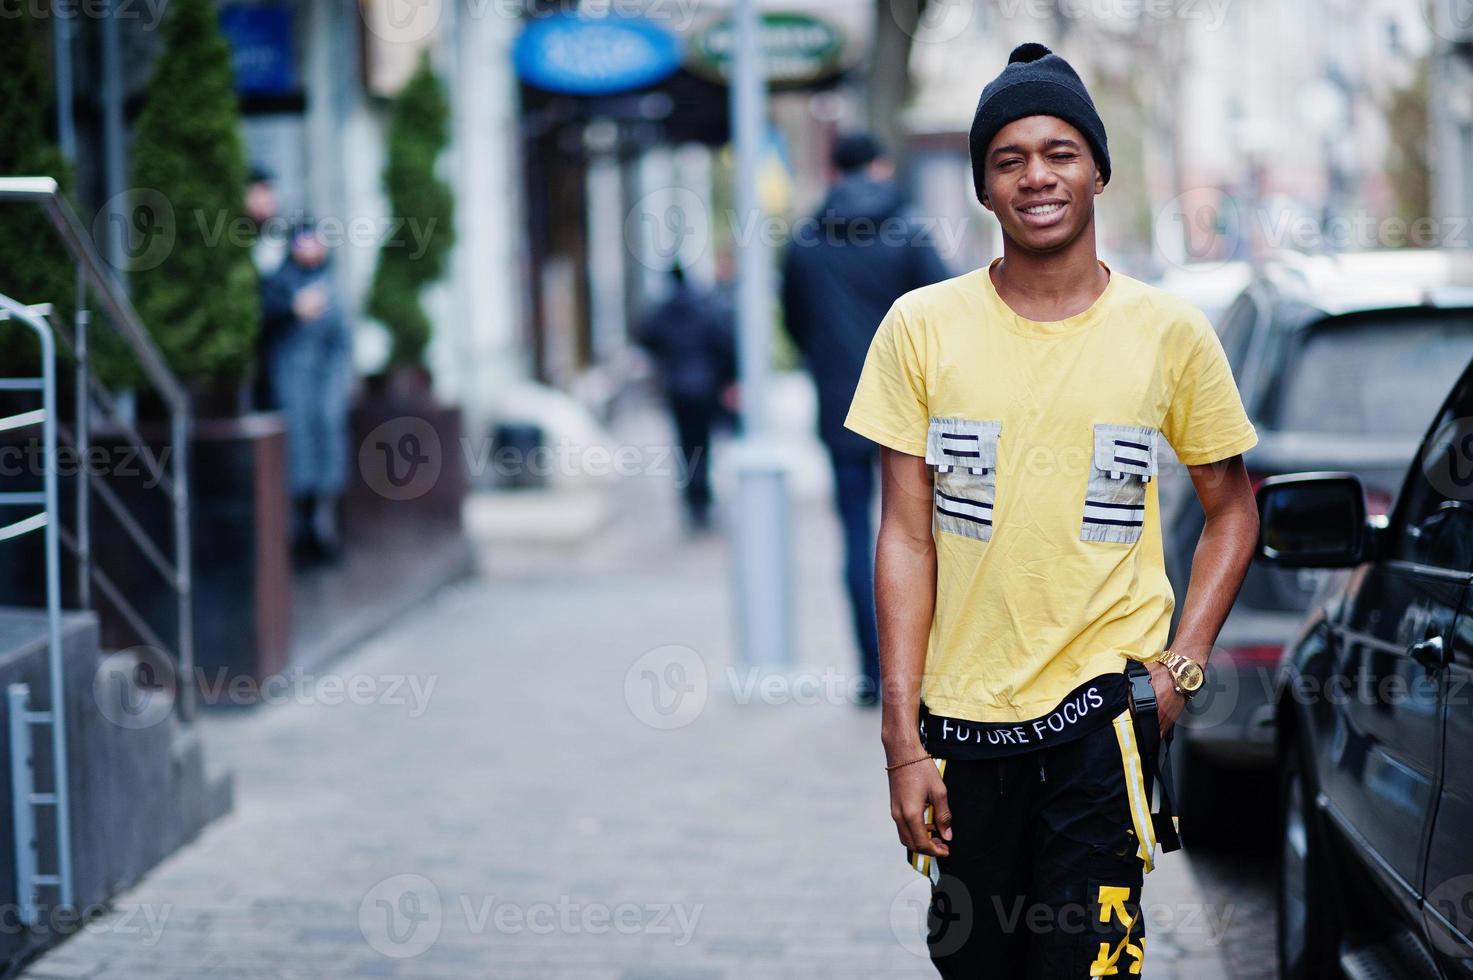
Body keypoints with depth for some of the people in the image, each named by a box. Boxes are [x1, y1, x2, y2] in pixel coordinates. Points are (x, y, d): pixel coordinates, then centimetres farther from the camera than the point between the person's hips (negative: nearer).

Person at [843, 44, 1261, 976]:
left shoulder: (1170, 332, 1)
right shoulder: (923, 327, 1)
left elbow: (1233, 508, 12)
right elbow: (906, 537, 1)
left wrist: (1182, 667, -2)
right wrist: (904, 737, -5)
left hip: (1105, 700, -1)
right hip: (962, 709, 1)